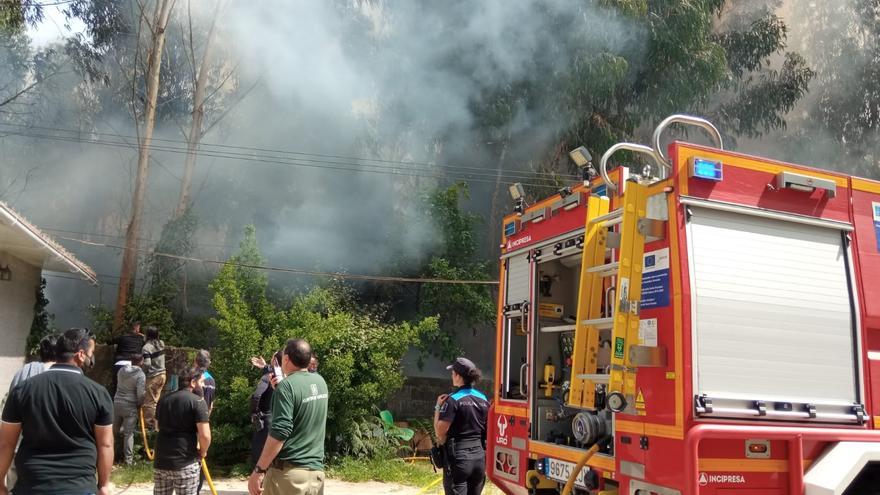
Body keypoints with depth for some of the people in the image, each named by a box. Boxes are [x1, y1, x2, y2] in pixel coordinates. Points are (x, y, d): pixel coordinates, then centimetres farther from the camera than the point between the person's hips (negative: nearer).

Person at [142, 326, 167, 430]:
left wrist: (142, 373, 0)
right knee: (156, 400, 16)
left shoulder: (147, 347, -15)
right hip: (162, 375, 7)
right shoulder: (161, 344, 3)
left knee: (149, 402, 4)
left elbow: (147, 364, -21)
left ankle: (150, 425, 9)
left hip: (152, 377, -7)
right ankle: (155, 423, 23)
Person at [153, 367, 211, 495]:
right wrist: (202, 452, 1)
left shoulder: (164, 399, 13)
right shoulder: (197, 401, -10)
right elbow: (205, 435, -18)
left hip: (161, 461, 7)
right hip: (185, 463, -6)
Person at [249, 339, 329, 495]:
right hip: (317, 471, 7)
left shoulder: (287, 385, -14)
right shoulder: (320, 382, 7)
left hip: (289, 471, -7)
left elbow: (280, 432, -21)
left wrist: (259, 470, -16)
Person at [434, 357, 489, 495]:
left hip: (458, 457, -6)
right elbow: (487, 430, 14)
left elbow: (440, 431, -16)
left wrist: (438, 407, -4)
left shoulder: (453, 400, -13)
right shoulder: (483, 399, 7)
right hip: (479, 456, 6)